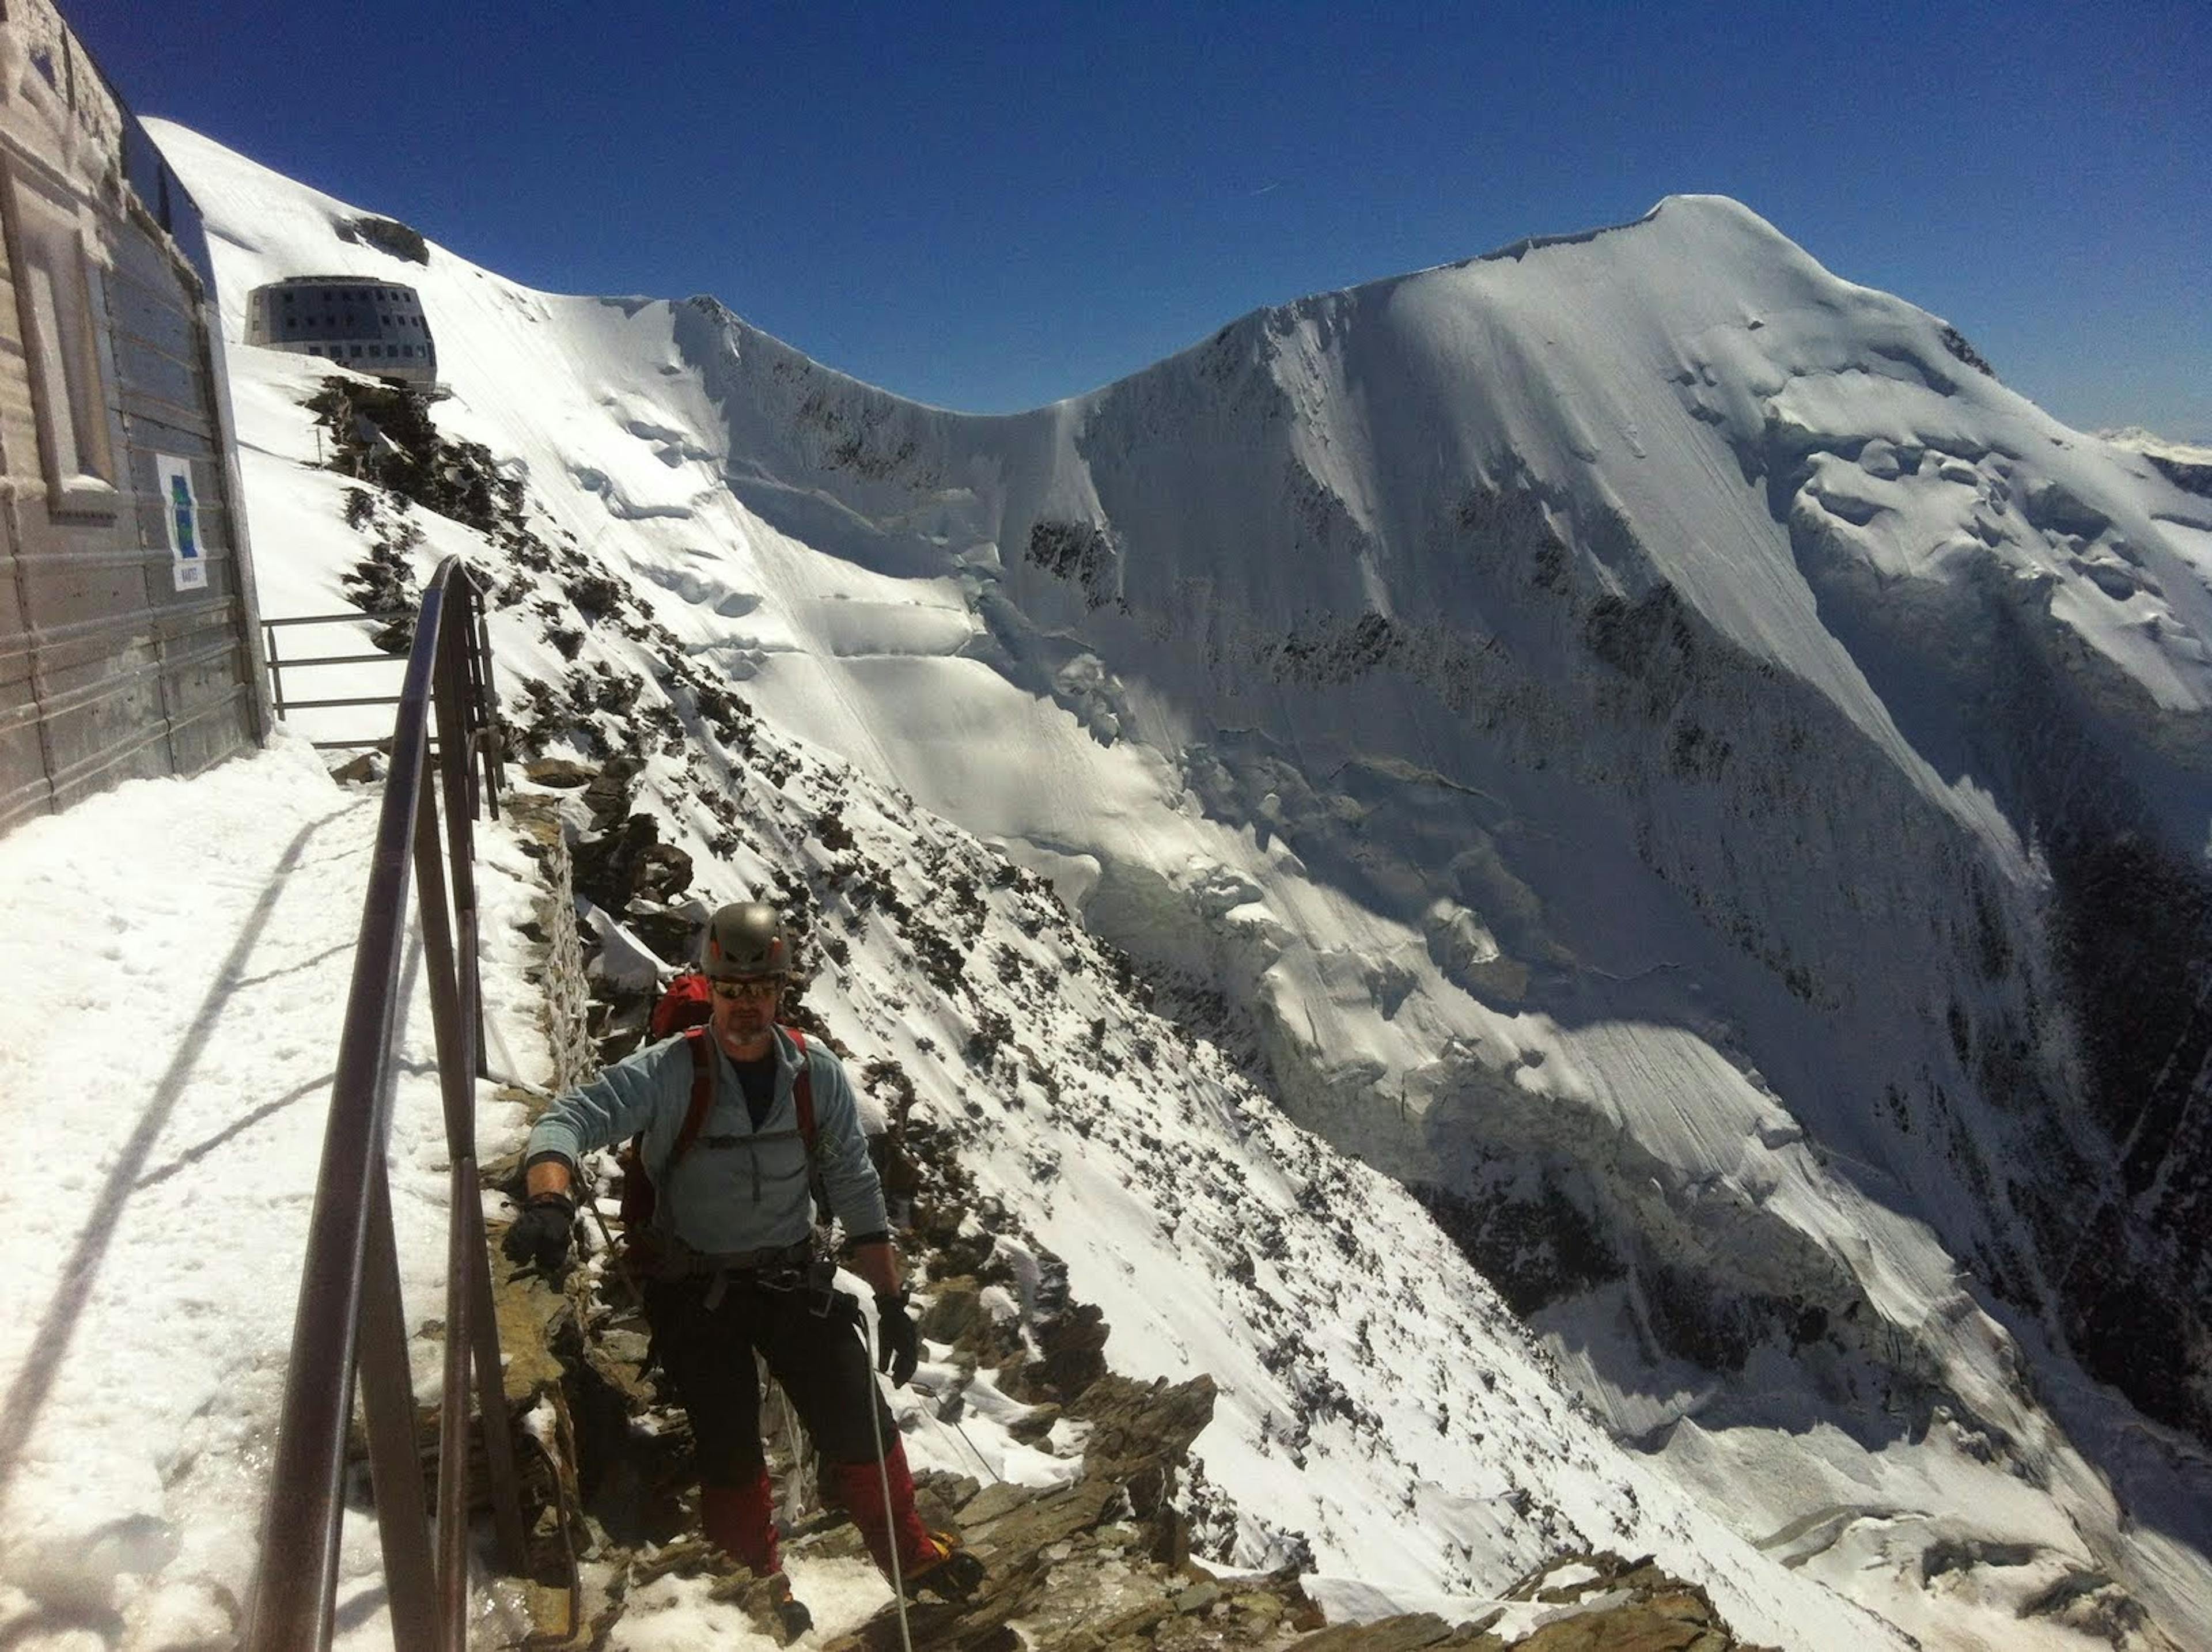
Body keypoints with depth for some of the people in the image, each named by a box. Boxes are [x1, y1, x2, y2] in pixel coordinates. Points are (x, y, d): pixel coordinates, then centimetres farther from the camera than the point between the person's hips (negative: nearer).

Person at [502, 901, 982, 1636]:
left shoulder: (817, 1074, -8)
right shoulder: (668, 1072, -16)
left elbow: (856, 1190, -2)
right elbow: (571, 1118, -26)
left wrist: (892, 1302, -1)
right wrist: (550, 1201, -48)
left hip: (793, 1278, 2)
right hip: (695, 1292, -2)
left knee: (859, 1427, 1)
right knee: (730, 1454, 7)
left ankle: (910, 1553, 26)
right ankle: (758, 1583, 34)